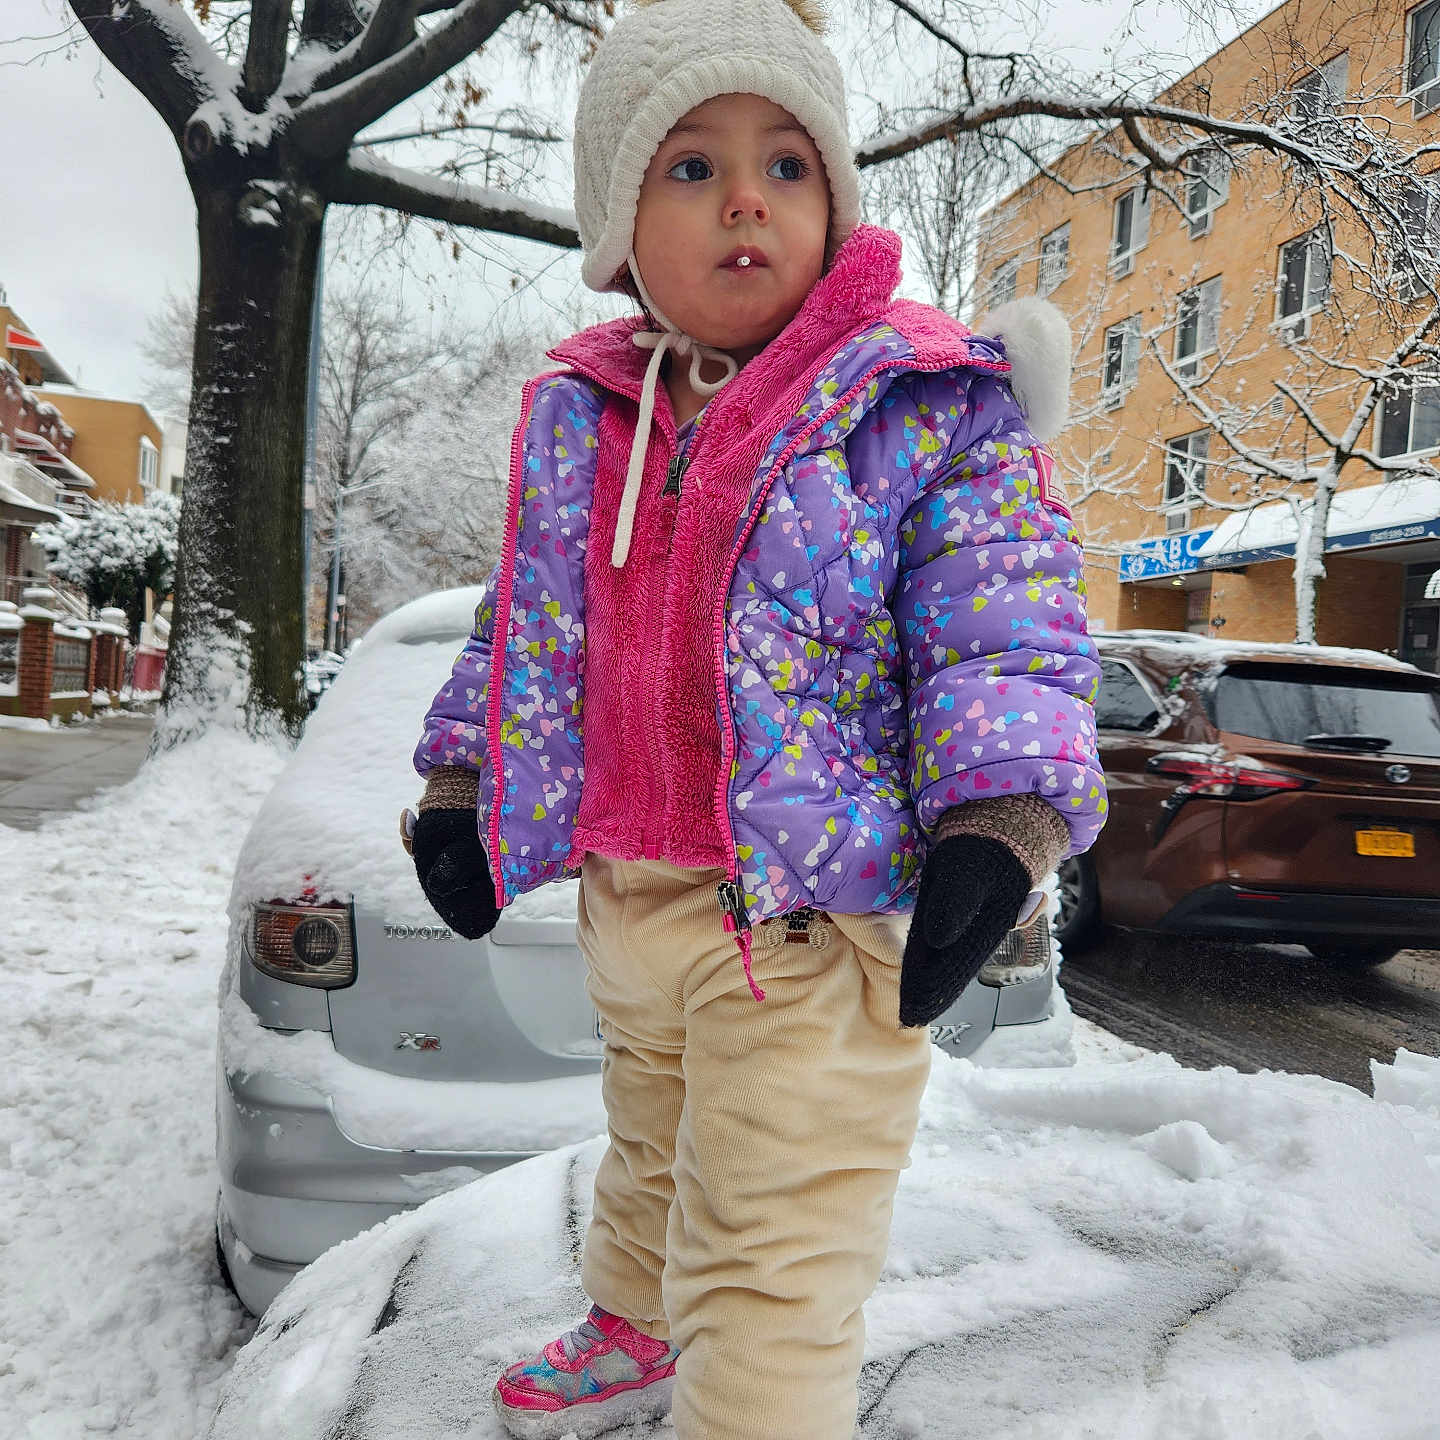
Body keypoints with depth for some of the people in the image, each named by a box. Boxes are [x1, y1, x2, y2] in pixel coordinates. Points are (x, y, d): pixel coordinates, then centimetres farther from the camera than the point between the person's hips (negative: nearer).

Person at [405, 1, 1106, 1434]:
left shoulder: (928, 405, -10)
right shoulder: (574, 417, 6)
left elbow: (1003, 624, -13)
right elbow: (521, 616, 15)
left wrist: (995, 819, -25)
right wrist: (461, 785, 13)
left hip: (818, 907, -6)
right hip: (620, 888, 7)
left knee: (771, 1253, 0)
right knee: (650, 1142, 32)